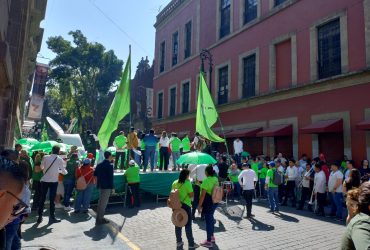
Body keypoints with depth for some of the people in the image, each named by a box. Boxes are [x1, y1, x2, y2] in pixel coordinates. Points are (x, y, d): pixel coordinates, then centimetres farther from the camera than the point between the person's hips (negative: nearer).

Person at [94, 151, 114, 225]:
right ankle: (99, 220, 7)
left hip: (100, 186, 8)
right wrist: (112, 188, -11)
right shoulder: (110, 166, -16)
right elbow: (111, 177, -16)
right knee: (103, 203, 1)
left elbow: (95, 174, 10)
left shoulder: (99, 165, 6)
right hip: (107, 186, -8)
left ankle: (100, 217, 29)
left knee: (101, 202, 18)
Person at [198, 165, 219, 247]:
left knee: (208, 220, 2)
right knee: (211, 218, 23)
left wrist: (199, 205, -15)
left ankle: (209, 241, 13)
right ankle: (212, 236, 38)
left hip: (208, 202, -8)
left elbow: (203, 194, -21)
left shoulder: (206, 180, -20)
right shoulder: (216, 179, 4)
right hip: (215, 201, 8)